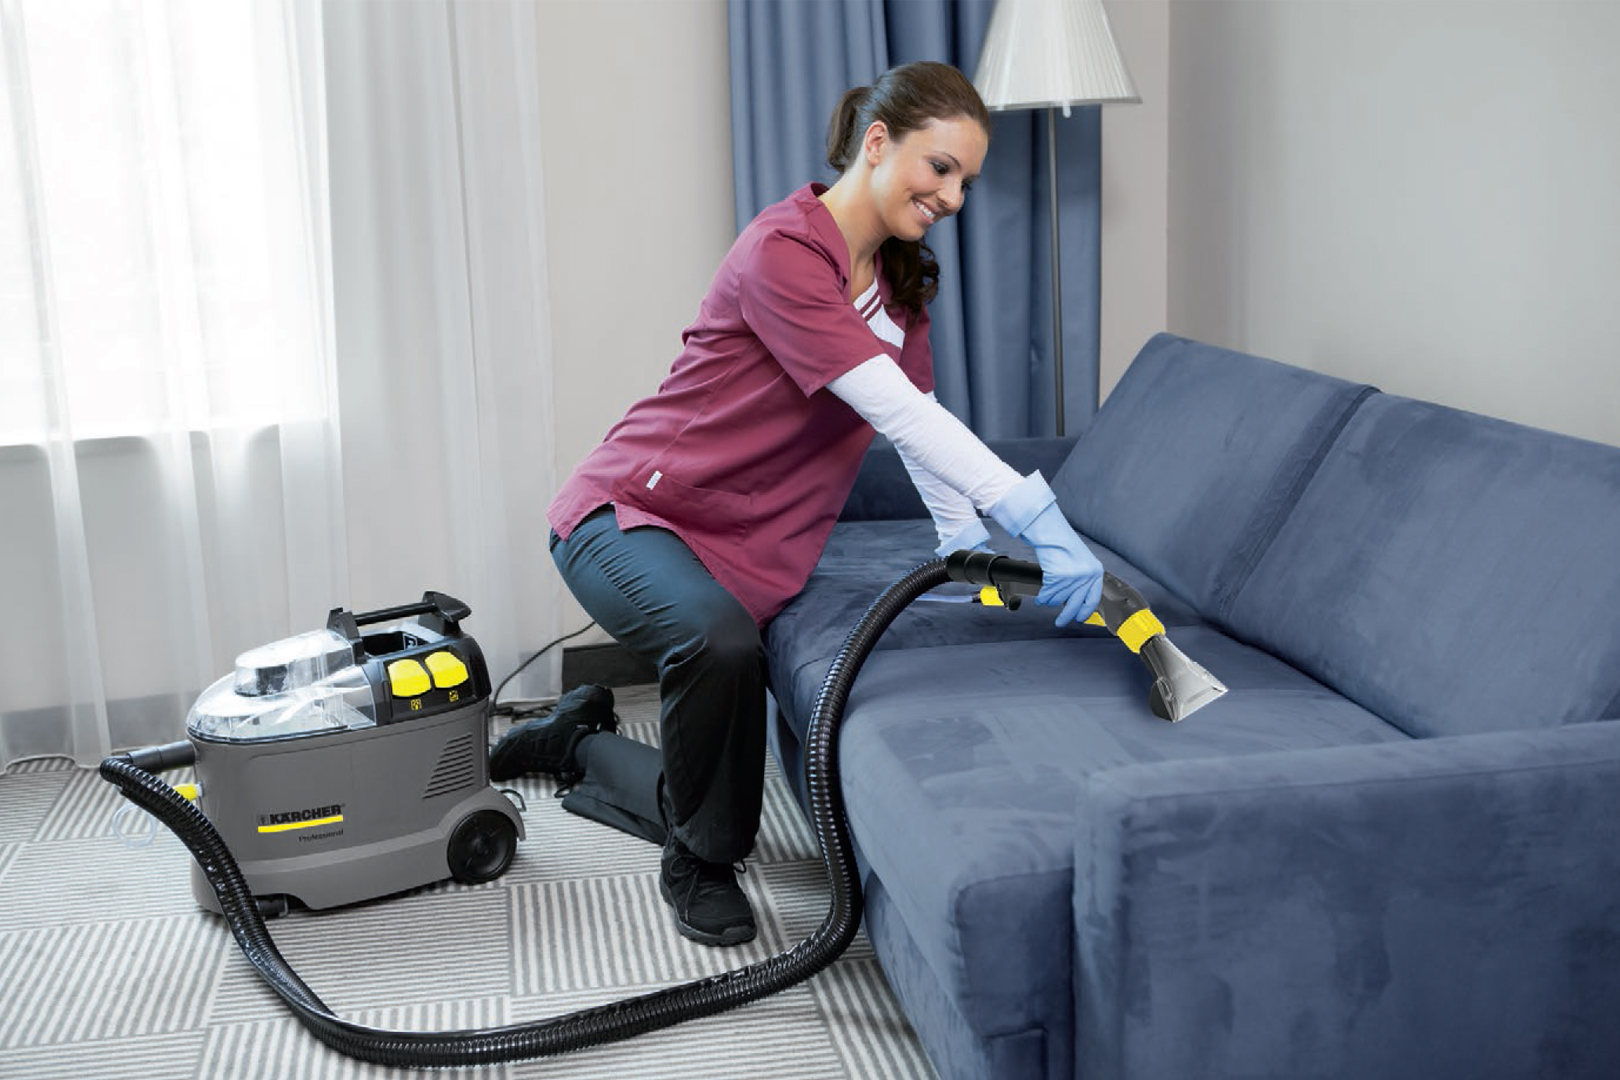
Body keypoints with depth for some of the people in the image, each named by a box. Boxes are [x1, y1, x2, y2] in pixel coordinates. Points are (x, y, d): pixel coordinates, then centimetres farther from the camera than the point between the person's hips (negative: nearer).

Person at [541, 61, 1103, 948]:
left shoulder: (898, 279, 7)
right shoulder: (783, 251, -22)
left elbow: (918, 424, 15)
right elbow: (899, 411, -31)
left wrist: (968, 544, 6)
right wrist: (1039, 518, -34)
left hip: (744, 543, 9)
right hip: (632, 513, -9)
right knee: (720, 642, -35)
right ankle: (699, 863, -9)